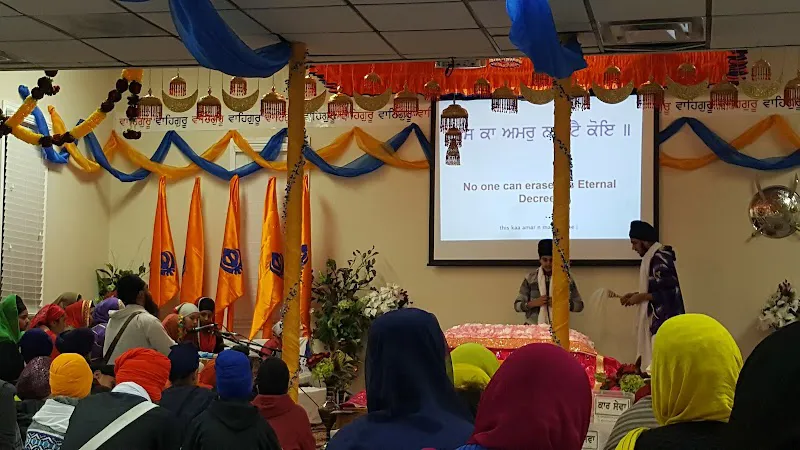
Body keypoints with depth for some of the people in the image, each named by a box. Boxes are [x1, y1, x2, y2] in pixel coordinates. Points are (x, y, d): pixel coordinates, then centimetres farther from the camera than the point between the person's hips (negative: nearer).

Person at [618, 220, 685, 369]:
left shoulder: (660, 259, -16)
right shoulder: (653, 257, 13)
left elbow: (669, 292, -21)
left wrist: (641, 297, -14)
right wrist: (636, 295, 11)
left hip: (663, 322, -10)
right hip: (656, 320, 10)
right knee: (653, 361, 7)